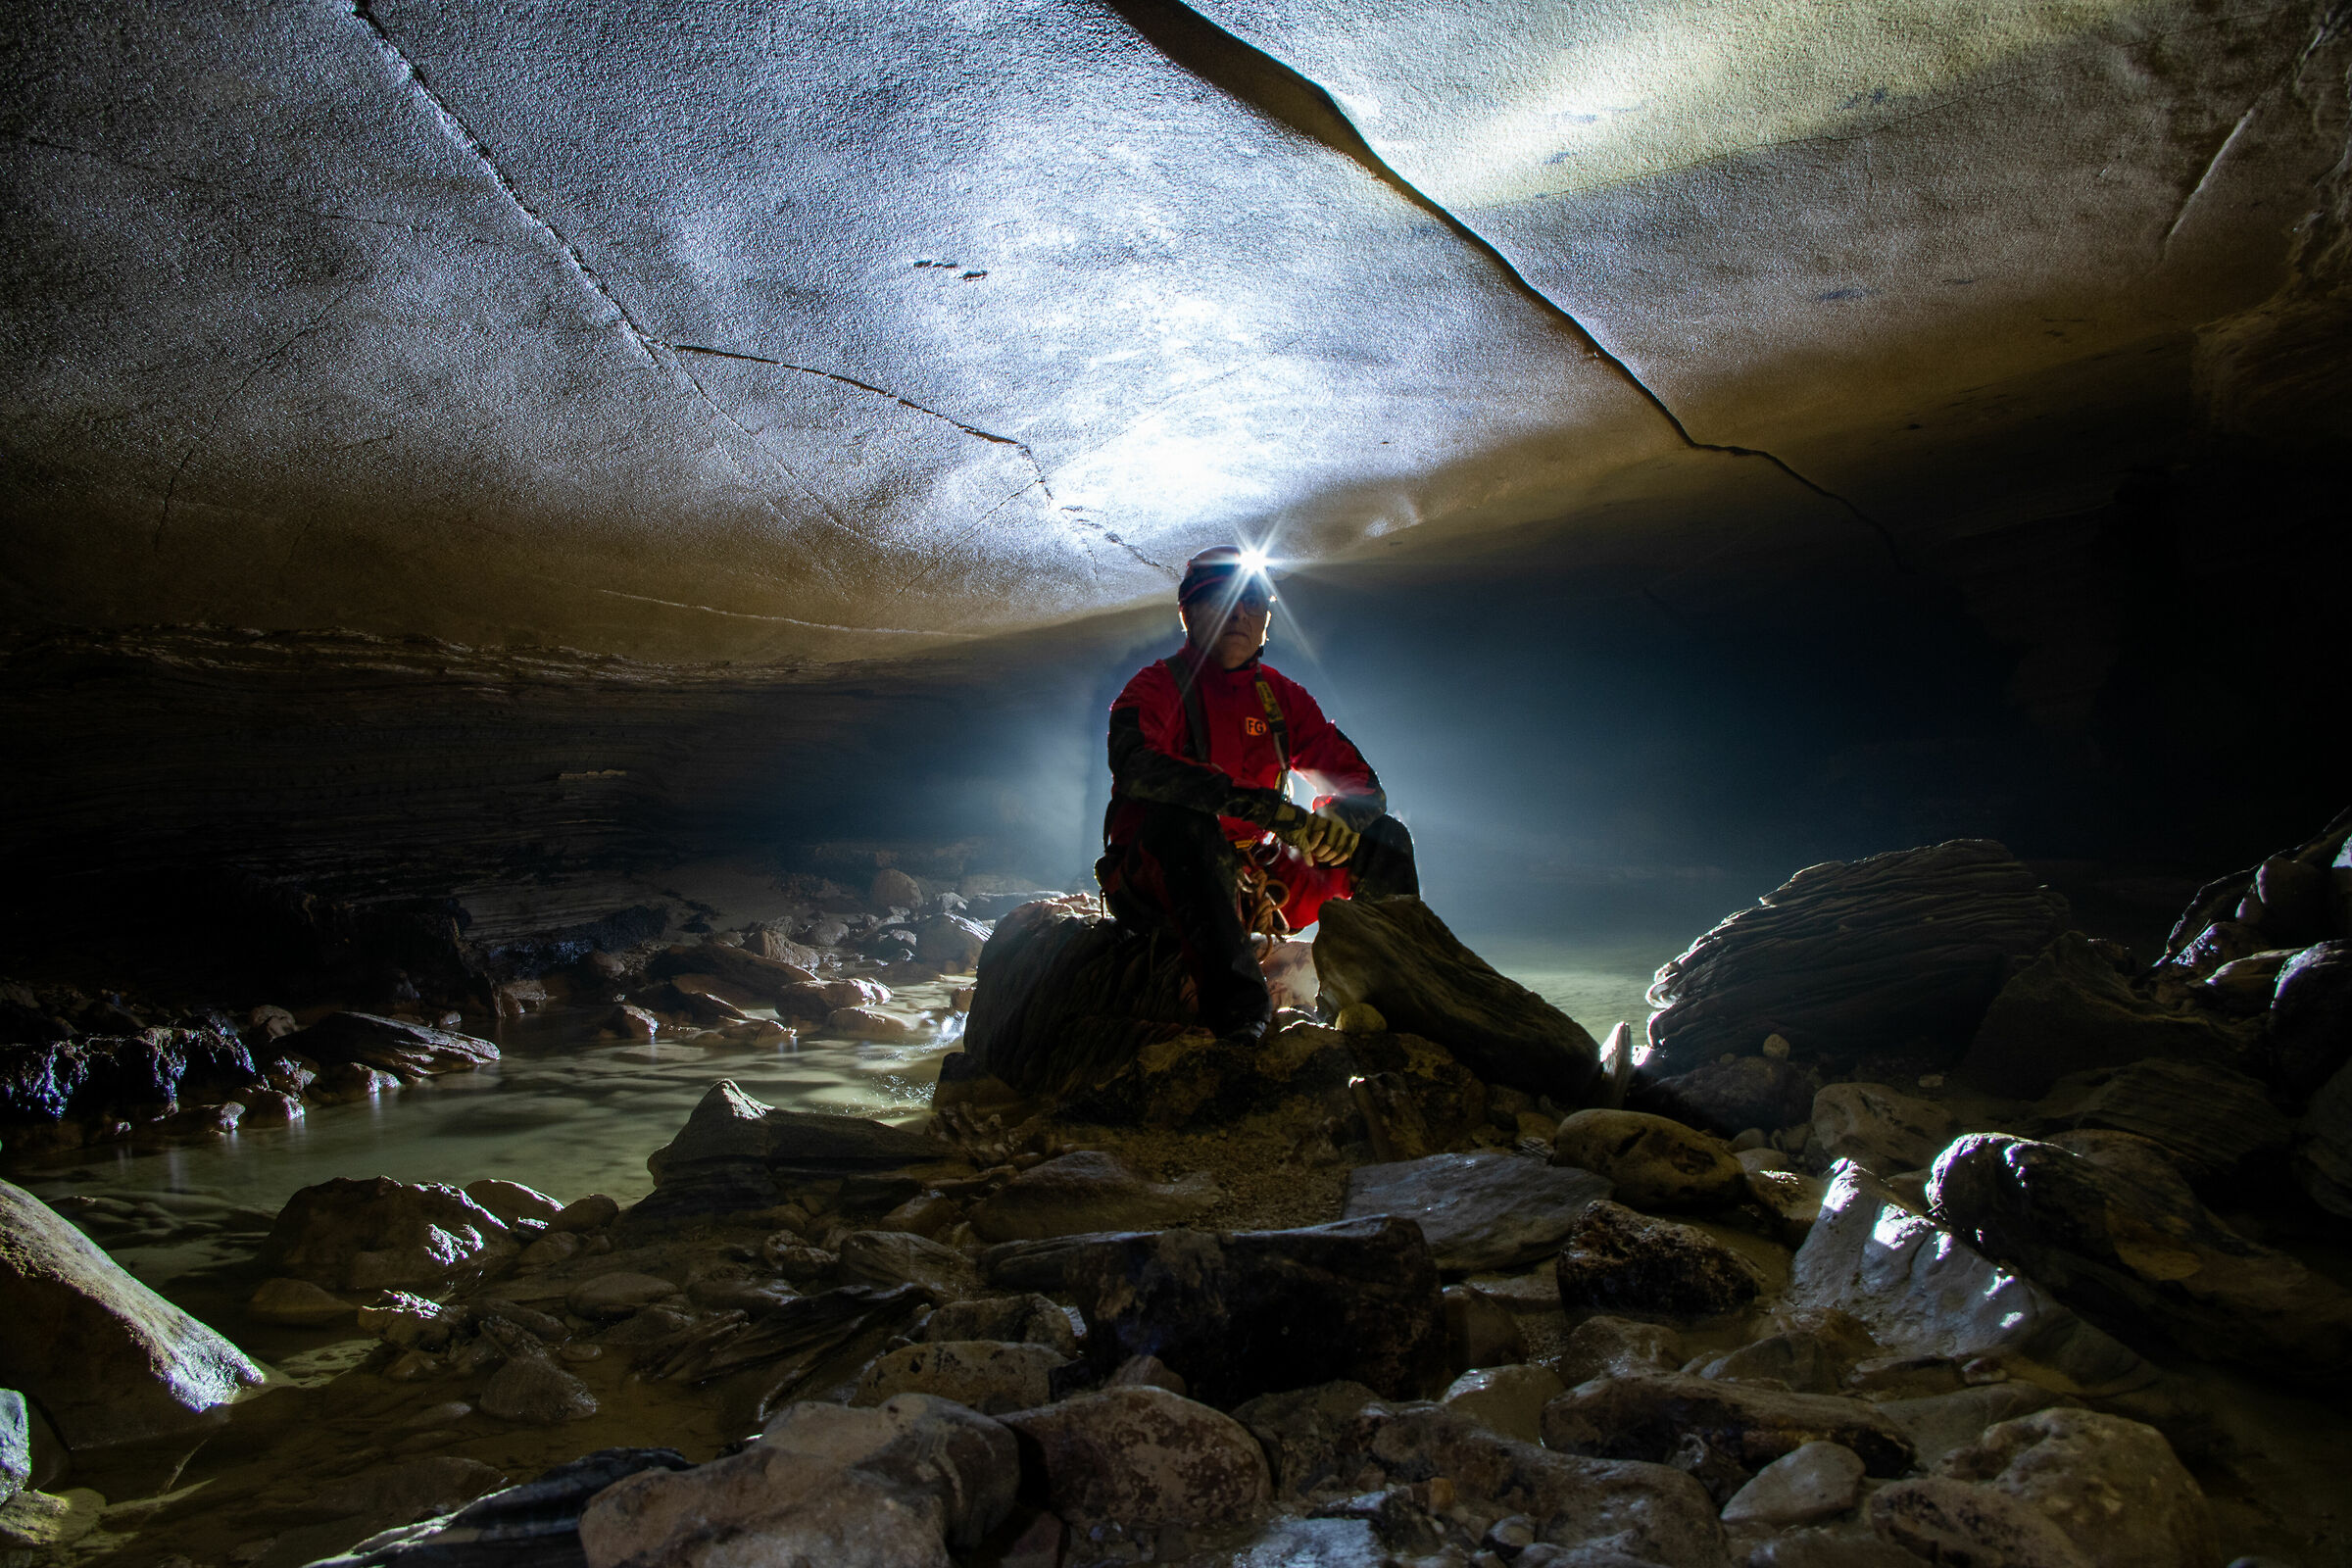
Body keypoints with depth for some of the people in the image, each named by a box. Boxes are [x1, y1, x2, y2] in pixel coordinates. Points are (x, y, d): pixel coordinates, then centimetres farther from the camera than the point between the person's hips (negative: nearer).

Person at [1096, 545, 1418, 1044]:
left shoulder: (1282, 697, 9)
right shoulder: (1157, 687, -7)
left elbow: (1361, 783, 7)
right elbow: (1137, 768, -29)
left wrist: (1339, 818, -20)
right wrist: (1270, 808, -38)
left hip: (1250, 888, 6)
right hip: (1154, 885, -6)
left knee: (1382, 839, -1)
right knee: (1186, 821, -37)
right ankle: (1237, 1014, -49)